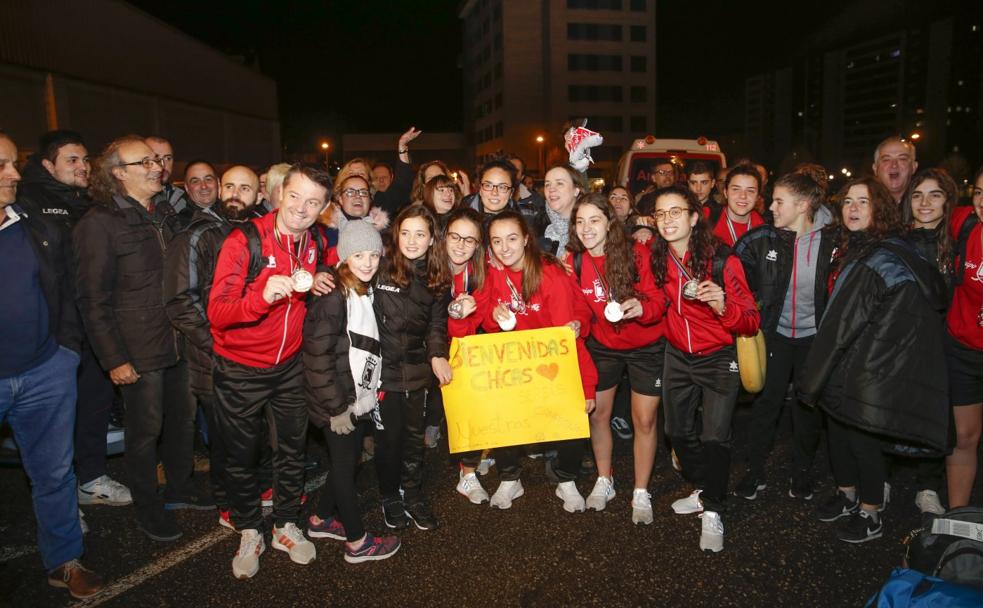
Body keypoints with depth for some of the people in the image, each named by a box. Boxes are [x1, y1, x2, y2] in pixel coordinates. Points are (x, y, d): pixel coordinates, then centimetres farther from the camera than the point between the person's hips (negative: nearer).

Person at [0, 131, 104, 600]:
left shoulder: (41, 230, 5)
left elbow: (65, 293, 14)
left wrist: (68, 347, 8)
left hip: (45, 375, 3)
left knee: (54, 473, 13)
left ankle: (63, 562, 28)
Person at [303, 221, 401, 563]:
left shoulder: (367, 293, 8)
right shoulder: (333, 298, -19)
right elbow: (318, 356, -22)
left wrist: (371, 394, 13)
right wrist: (337, 406, -19)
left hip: (361, 399, 8)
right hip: (338, 403, -8)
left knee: (348, 461, 19)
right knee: (344, 465, 5)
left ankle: (321, 519, 38)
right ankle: (357, 542, 19)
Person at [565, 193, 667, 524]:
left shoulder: (636, 252, -20)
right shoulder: (573, 260, -11)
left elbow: (658, 298, -15)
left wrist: (642, 307, -36)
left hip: (646, 346, -2)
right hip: (602, 345, 3)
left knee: (644, 420, 4)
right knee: (598, 414, 9)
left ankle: (641, 492, 23)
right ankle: (604, 481, 34)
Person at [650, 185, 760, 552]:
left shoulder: (723, 261, -20)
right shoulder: (656, 259, -8)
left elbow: (751, 323, -19)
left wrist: (722, 306, -37)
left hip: (719, 358, -4)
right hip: (678, 356, 5)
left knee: (714, 437, -11)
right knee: (678, 431, 13)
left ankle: (712, 512, 10)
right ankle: (703, 490, 37)